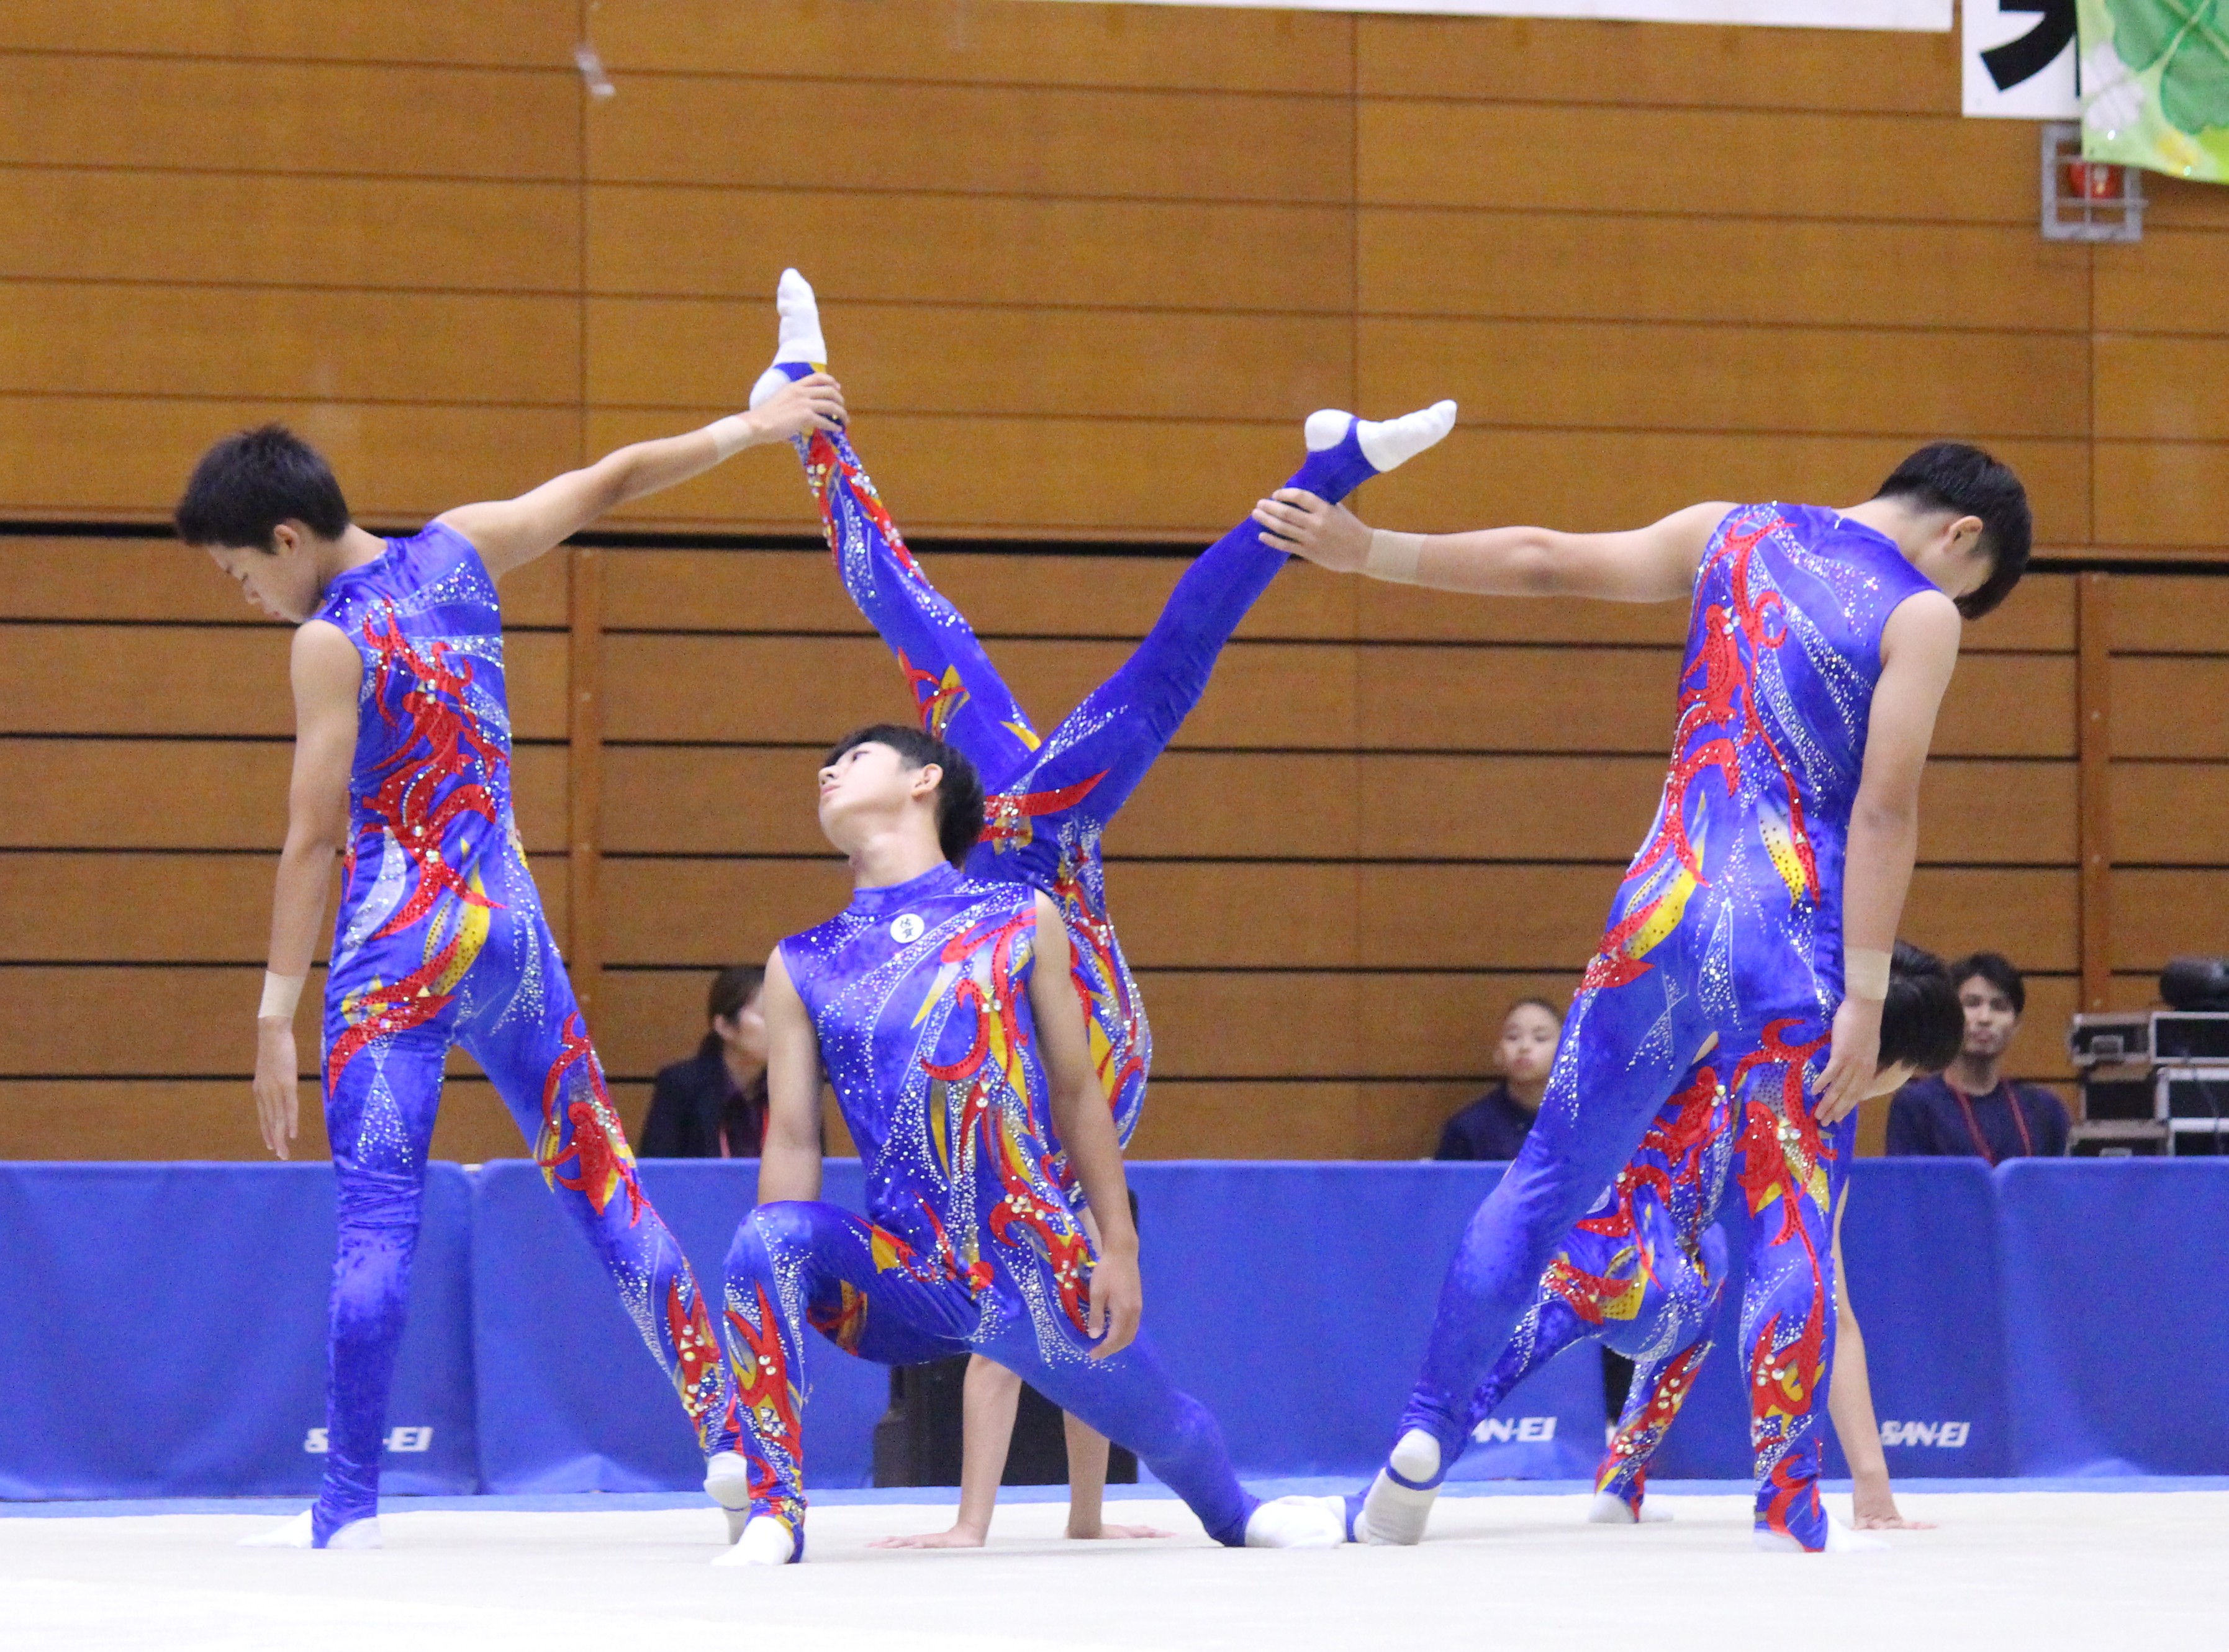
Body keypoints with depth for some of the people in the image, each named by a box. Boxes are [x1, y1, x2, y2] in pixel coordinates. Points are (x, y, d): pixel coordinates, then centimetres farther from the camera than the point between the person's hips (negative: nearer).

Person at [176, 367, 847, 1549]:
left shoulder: (330, 644, -11)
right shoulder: (460, 551, 6)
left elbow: (316, 836, -12)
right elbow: (612, 480, 17)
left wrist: (277, 1014, -10)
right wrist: (748, 429, 31)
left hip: (396, 945, -6)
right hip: (508, 922, 6)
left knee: (376, 1209, -10)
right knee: (597, 1175, 12)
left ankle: (348, 1507, -15)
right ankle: (722, 1430, 11)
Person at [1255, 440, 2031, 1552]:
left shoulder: (1729, 536, 10)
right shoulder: (1920, 615, -3)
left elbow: (1543, 561, 10)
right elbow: (1884, 811, -10)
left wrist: (1366, 552, 16)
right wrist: (1865, 998, -10)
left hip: (1663, 913, 4)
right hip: (1793, 944, -4)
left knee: (1549, 1180, 11)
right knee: (1795, 1218, 2)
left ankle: (1423, 1442, 9)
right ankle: (1787, 1517, -1)